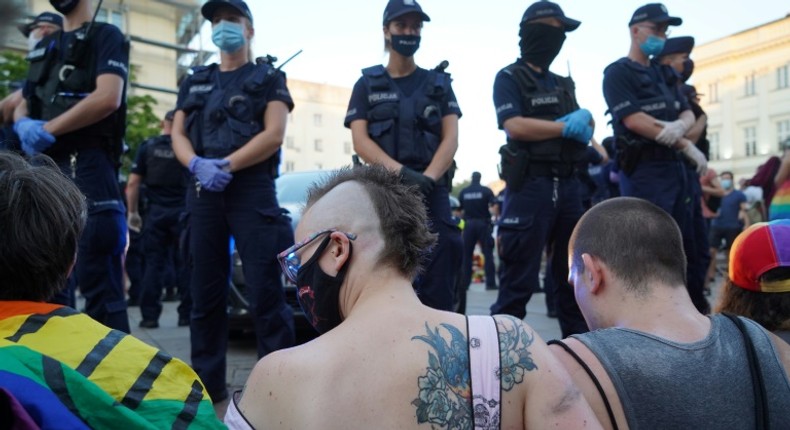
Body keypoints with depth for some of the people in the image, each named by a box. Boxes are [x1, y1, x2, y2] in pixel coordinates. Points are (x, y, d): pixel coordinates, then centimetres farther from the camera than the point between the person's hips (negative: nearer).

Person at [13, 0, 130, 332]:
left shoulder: (106, 36, 3)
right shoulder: (44, 47, 24)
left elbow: (108, 98, -13)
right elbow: (21, 107, 22)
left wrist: (48, 129, -10)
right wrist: (24, 125, -2)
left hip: (86, 165, -7)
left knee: (98, 283, -9)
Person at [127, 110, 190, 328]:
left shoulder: (147, 146, 4)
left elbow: (133, 183, 1)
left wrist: (132, 212, 9)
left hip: (156, 212, 1)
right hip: (182, 212, -1)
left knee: (154, 264, 6)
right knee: (185, 265, 5)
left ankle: (150, 315, 5)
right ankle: (186, 314, 7)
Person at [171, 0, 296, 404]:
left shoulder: (269, 78, 9)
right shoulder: (194, 82, 22)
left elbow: (274, 134, -5)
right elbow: (178, 135, 11)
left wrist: (226, 165, -14)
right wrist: (198, 165, -11)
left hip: (252, 189, -4)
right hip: (203, 192, 5)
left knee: (265, 291, -8)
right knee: (205, 291, 6)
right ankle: (207, 382, 16)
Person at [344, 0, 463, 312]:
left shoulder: (439, 83, 15)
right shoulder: (367, 84, 12)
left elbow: (451, 138, 4)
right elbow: (360, 140, -1)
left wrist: (427, 177, -15)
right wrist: (400, 172, -17)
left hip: (431, 190, 1)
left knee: (438, 279, -9)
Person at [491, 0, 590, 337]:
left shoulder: (563, 84, 21)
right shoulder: (509, 78, 0)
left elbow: (587, 123, 17)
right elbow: (515, 126, -14)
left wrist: (583, 122, -6)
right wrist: (566, 126, -7)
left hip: (568, 184, 7)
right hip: (530, 184, -7)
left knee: (574, 272, 12)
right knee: (519, 278, -5)